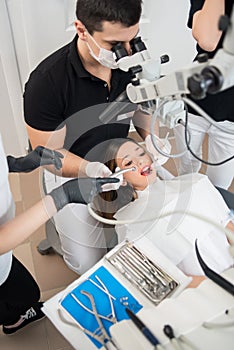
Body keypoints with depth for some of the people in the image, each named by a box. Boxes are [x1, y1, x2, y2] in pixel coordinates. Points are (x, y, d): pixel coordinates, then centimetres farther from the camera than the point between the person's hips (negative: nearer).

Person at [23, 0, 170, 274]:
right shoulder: (45, 82, -28)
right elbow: (48, 153, -20)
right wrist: (93, 169, -37)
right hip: (70, 172, -4)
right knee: (90, 263, -3)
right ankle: (59, 226, 30)